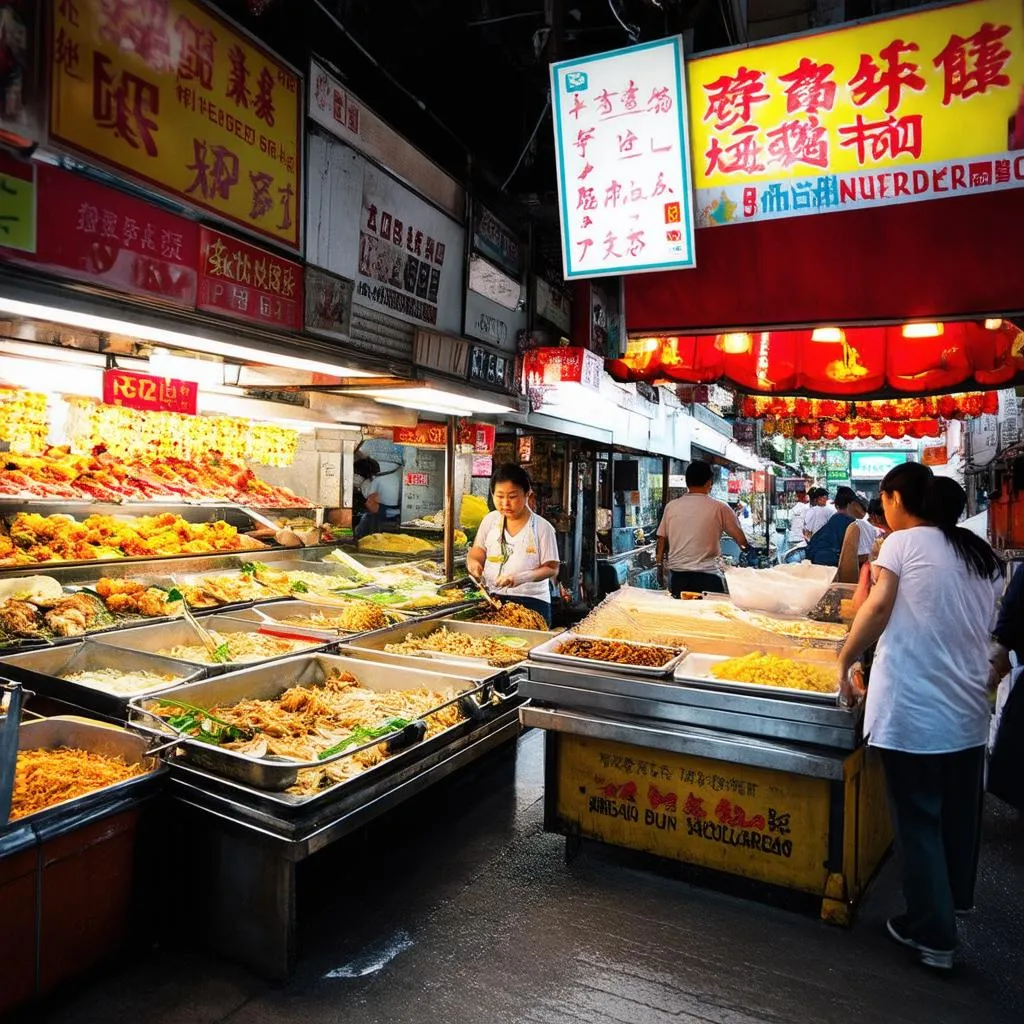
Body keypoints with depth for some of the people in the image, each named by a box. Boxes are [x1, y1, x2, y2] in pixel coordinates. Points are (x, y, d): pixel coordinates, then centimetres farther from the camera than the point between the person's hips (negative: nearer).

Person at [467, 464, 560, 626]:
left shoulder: (542, 527, -9)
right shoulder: (490, 520, 3)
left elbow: (552, 568, -8)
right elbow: (479, 550, 14)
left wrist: (520, 577, -24)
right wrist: (473, 562, -10)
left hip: (531, 601, -3)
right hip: (492, 598, 3)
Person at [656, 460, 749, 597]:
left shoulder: (671, 506, 3)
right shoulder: (719, 507, -4)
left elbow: (662, 539, 8)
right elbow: (740, 539, 3)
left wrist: (660, 566, 18)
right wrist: (747, 548, 23)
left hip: (677, 576, 3)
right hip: (707, 576, -3)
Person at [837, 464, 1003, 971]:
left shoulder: (904, 542, -8)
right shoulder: (984, 556, 11)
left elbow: (878, 608, -20)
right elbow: (984, 628, 12)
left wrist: (844, 663, -11)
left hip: (912, 711, -6)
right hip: (968, 711, 7)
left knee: (918, 820, 8)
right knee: (959, 814, 23)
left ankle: (933, 933, 19)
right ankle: (954, 902, 43)